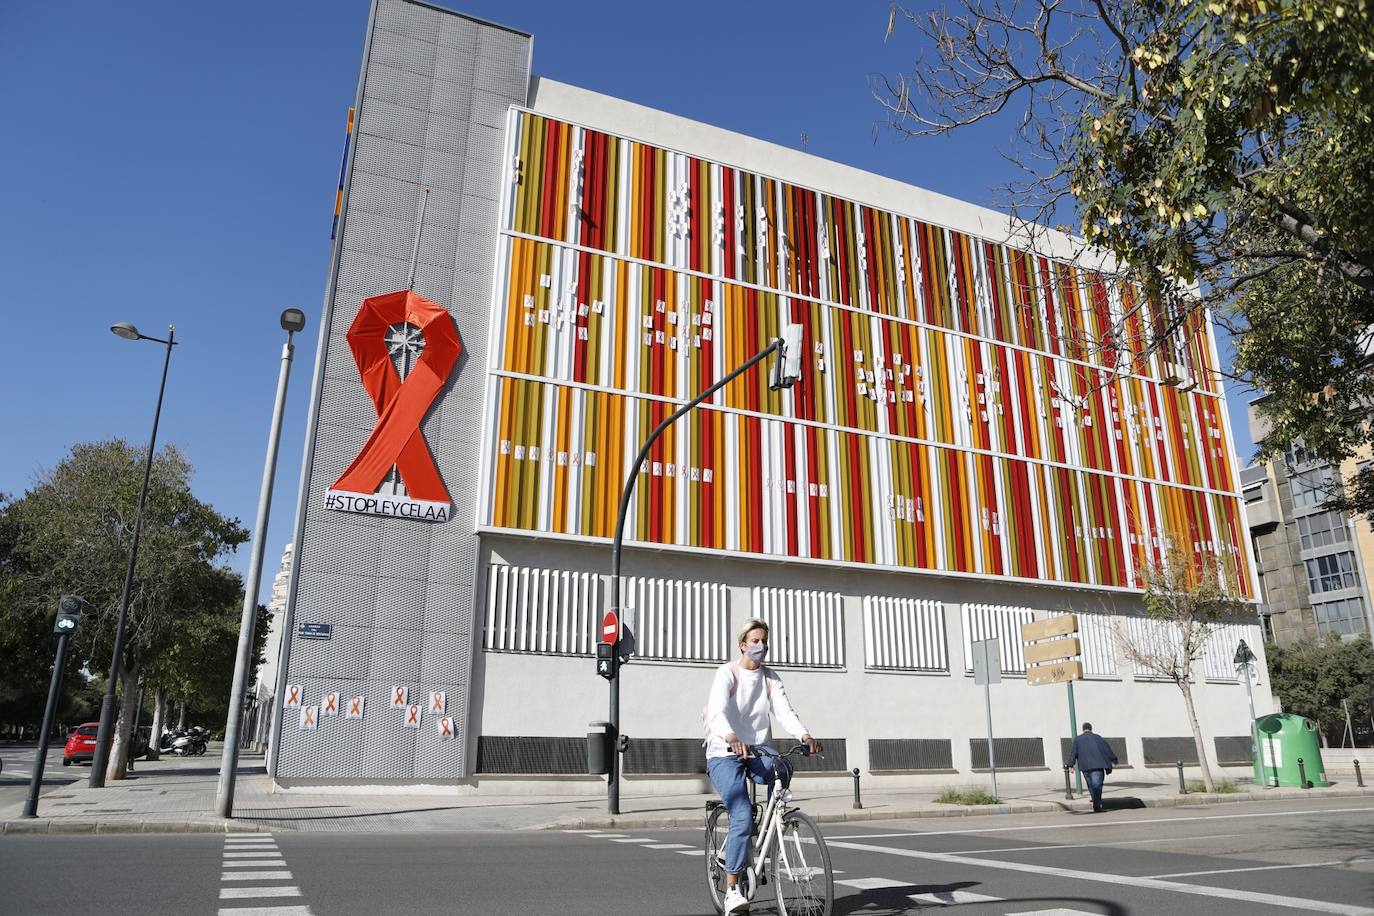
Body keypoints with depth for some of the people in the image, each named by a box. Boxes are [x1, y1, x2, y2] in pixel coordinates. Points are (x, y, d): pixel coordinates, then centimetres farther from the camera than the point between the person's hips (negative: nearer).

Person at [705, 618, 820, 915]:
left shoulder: (770, 677, 8)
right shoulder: (728, 672, -7)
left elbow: (784, 711, -7)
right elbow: (717, 711, -23)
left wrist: (804, 735, -28)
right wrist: (731, 738, -44)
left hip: (758, 751, 4)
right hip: (724, 754, -4)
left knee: (781, 768, -32)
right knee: (742, 816, -21)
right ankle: (732, 890, -9)